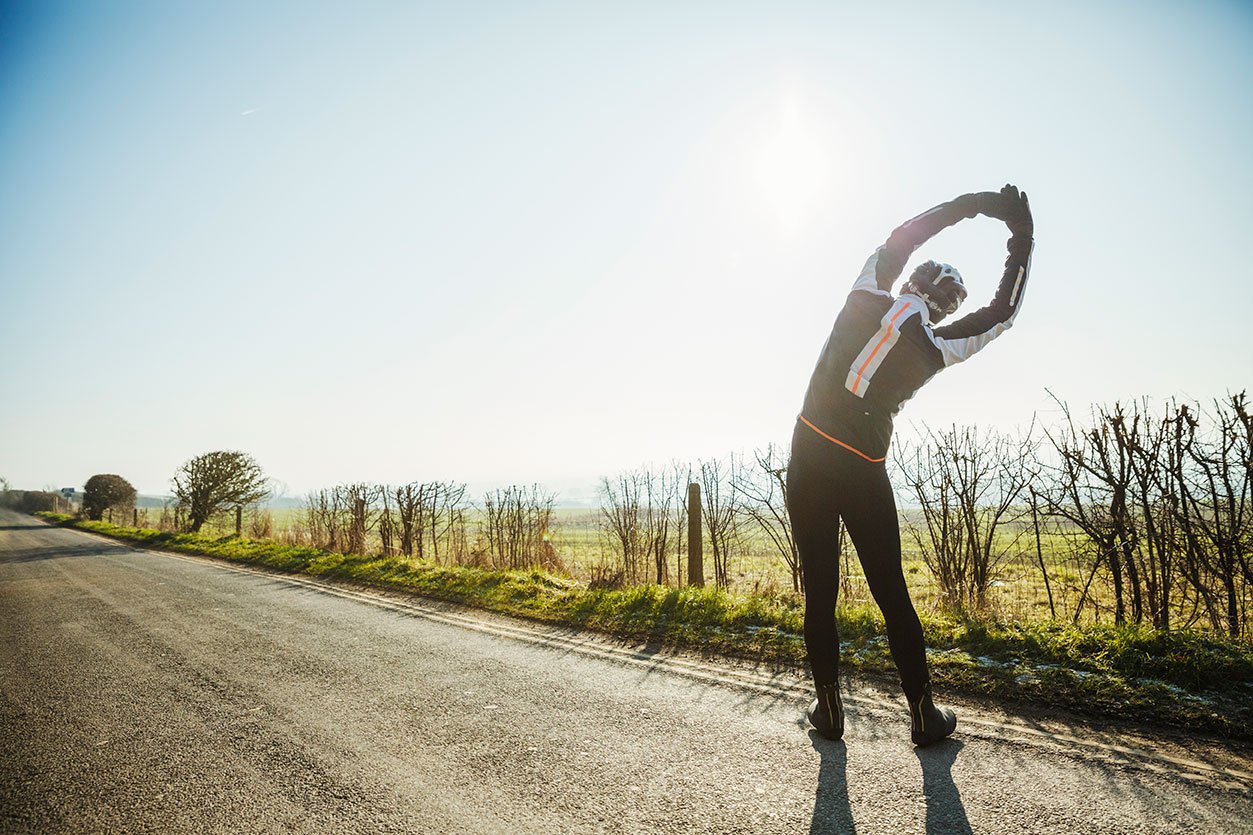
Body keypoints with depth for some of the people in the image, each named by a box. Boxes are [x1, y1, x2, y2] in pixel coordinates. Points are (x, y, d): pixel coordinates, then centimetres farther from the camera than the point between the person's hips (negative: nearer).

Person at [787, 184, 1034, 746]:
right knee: (891, 594, 11)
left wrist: (969, 204, 26)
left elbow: (899, 238, 19)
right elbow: (1003, 311, 15)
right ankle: (924, 715, 21)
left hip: (808, 458, 1)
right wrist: (1022, 237, 21)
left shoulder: (868, 296, 1)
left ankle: (828, 709, 18)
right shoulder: (936, 347, -1)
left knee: (819, 594, 8)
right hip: (863, 472, -1)